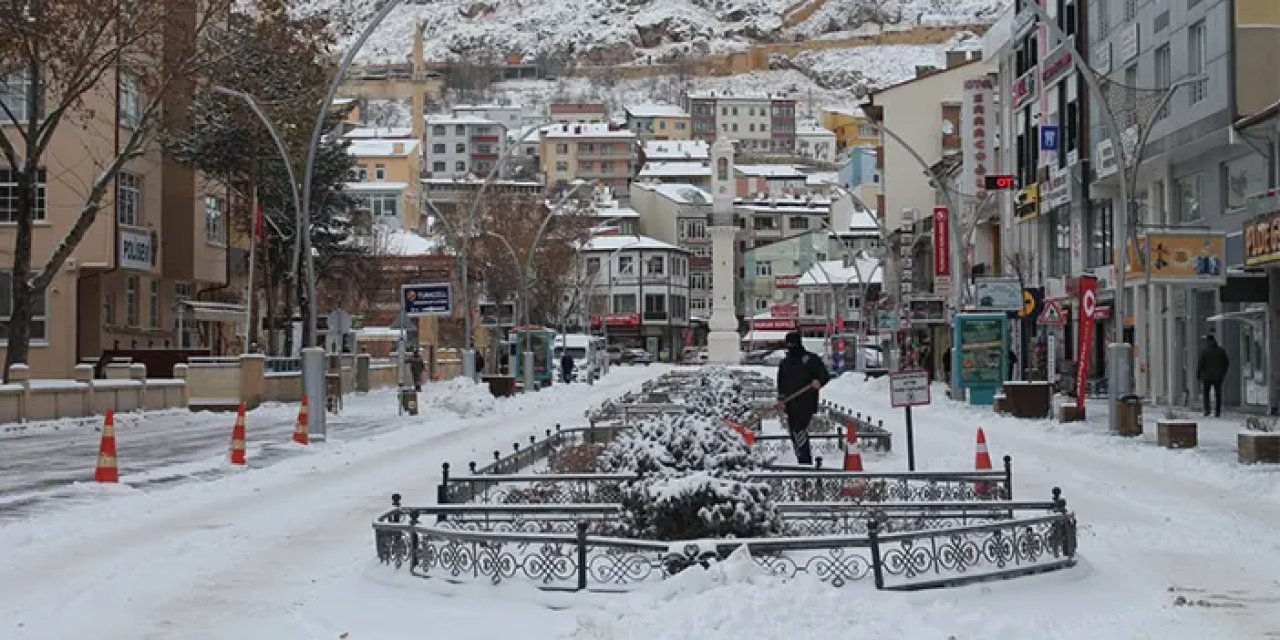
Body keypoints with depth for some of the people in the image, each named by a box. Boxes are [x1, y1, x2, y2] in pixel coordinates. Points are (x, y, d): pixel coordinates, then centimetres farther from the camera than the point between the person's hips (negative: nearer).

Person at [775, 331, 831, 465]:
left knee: (800, 430, -18)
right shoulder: (784, 363, 18)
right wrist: (781, 400, 1)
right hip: (791, 404, 6)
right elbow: (781, 384, 16)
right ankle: (802, 462, 12)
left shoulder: (811, 359, 3)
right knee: (793, 433, 4)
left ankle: (805, 461, -19)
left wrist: (819, 381, -23)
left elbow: (825, 376, 0)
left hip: (807, 403, -6)